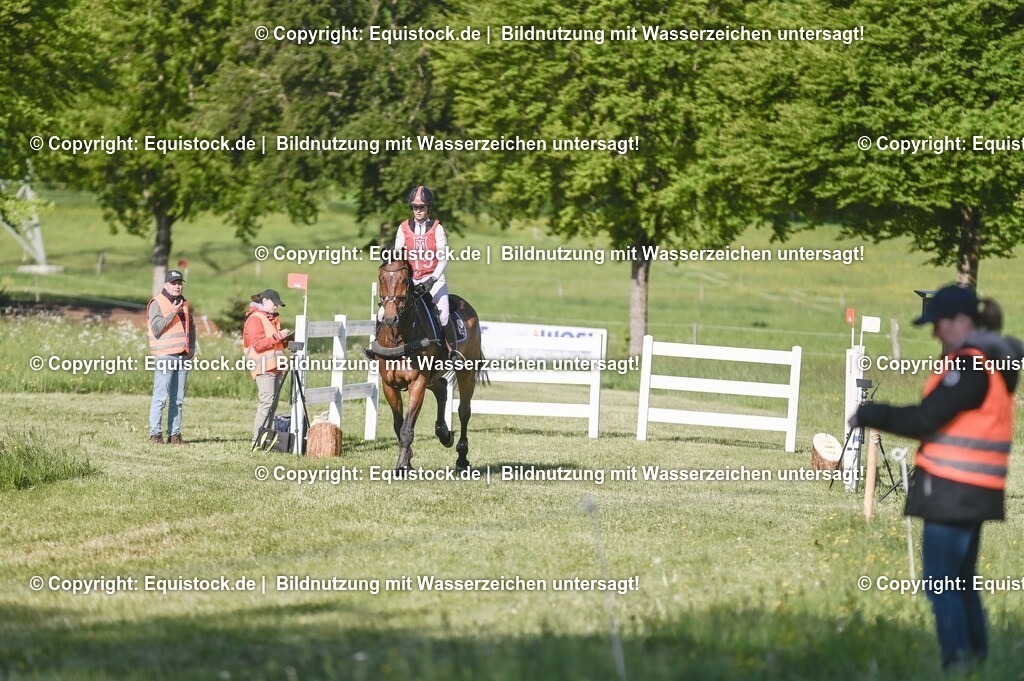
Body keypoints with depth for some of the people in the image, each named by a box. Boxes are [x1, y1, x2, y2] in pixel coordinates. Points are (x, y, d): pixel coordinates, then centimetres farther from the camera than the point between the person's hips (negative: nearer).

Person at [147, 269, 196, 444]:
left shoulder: (184, 304, 17)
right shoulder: (157, 303, -3)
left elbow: (191, 327, 28)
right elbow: (156, 329, -13)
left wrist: (192, 346, 13)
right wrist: (172, 313, -17)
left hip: (183, 356, 7)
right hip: (165, 356, -7)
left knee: (178, 399, 7)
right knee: (160, 397, -9)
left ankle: (174, 434, 9)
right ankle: (155, 434, -8)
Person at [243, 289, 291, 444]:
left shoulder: (272, 319, 24)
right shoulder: (255, 319, -5)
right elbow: (258, 345, -15)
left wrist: (284, 339, 15)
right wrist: (277, 337, -16)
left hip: (275, 366, 9)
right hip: (264, 367, -9)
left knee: (273, 403, 4)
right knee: (267, 401, -16)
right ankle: (257, 439, -18)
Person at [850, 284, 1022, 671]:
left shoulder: (971, 364, -15)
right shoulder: (992, 362, 16)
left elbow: (925, 420, -18)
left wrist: (868, 415, -8)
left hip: (952, 492, -10)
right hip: (972, 493, 10)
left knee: (941, 586, -7)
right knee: (961, 585, 16)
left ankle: (958, 665, -8)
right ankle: (977, 661, 19)